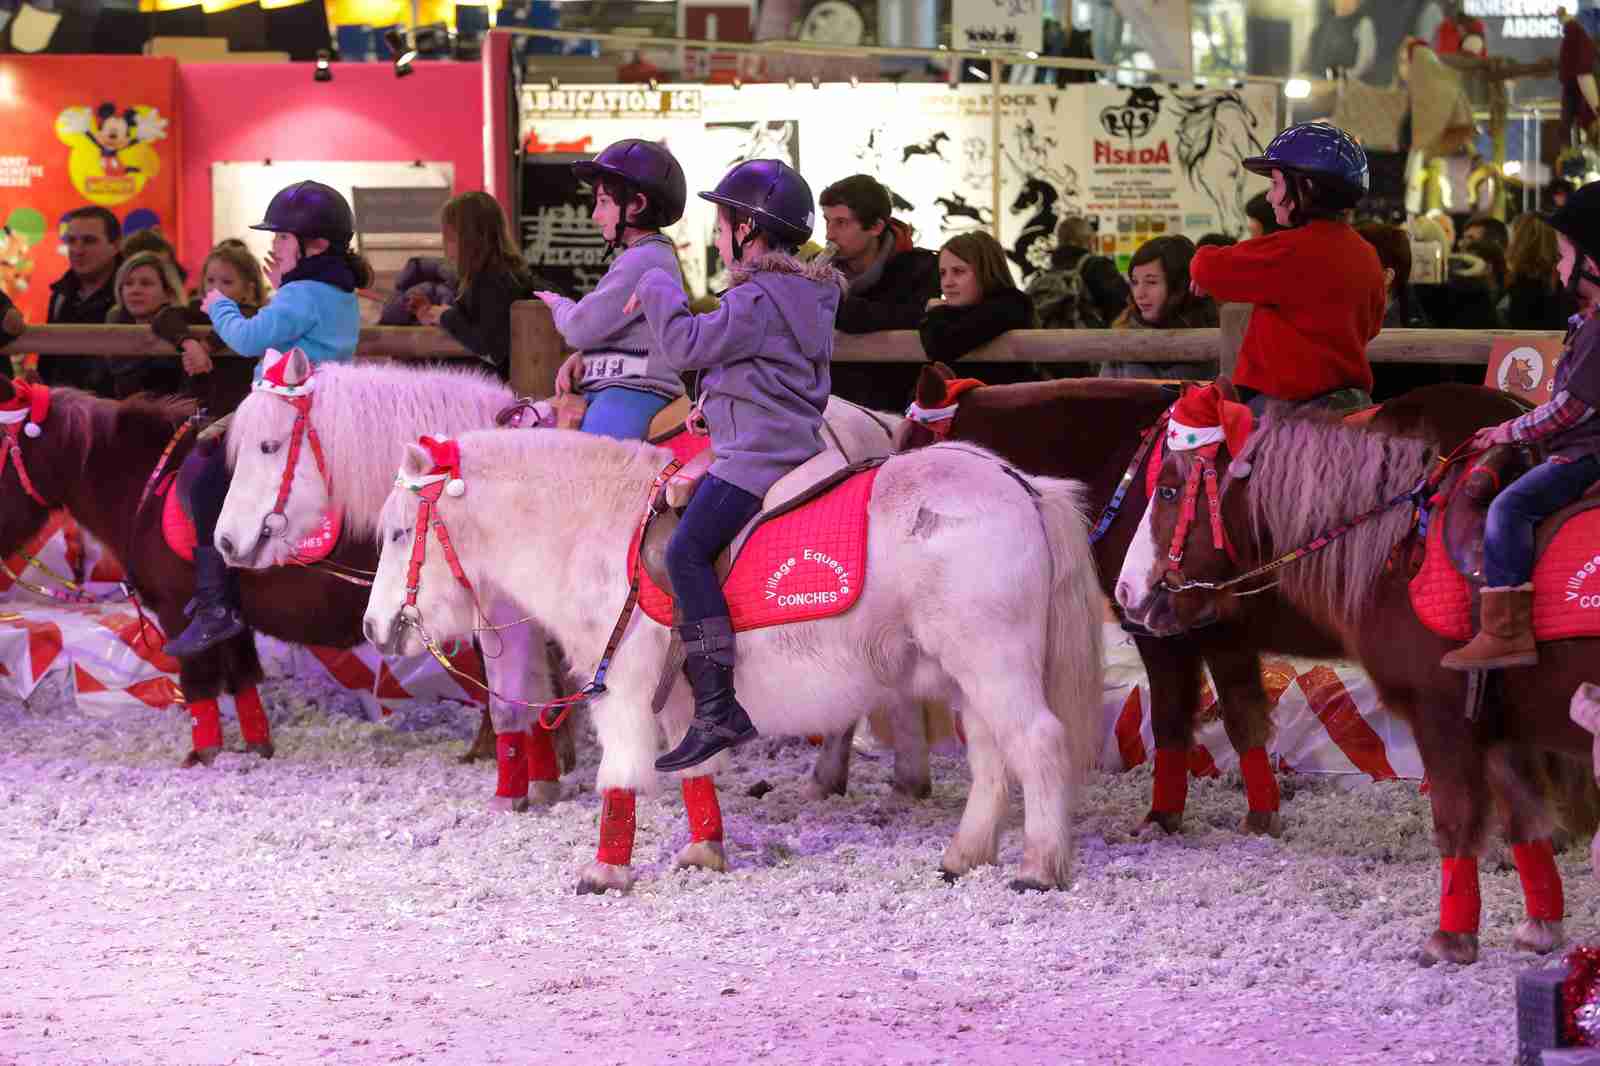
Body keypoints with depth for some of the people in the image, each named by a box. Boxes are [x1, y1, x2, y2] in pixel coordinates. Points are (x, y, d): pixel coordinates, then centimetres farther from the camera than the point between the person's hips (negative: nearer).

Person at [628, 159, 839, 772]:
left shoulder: (757, 298, -16)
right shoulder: (809, 295, 17)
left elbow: (688, 345, -18)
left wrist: (658, 291, -2)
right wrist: (718, 404, 18)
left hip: (755, 454, -11)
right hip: (793, 441, 11)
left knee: (687, 552, -19)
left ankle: (717, 709, -26)